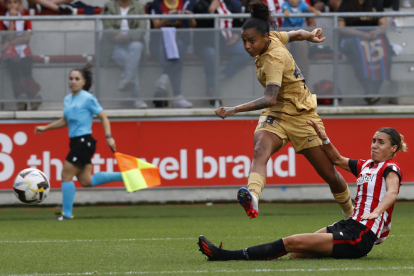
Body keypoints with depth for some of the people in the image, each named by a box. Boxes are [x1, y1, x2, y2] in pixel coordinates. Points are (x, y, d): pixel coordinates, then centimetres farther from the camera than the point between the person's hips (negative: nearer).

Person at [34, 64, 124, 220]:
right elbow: (65, 121, 28)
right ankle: (123, 176, 17)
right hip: (76, 142, 8)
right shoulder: (67, 99, 15)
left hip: (84, 141, -8)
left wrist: (109, 137, -14)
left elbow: (103, 117, -4)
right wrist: (45, 128, 20)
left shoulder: (88, 98, -7)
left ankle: (67, 213, -3)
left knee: (66, 175, -9)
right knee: (86, 181, 6)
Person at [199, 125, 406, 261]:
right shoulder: (365, 166, 19)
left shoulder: (390, 168, -6)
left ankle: (225, 256, -14)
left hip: (360, 237, -7)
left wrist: (377, 211, -46)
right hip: (350, 225, 7)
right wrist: (324, 139, 14)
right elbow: (337, 159, 32)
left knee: (292, 243, -11)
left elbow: (392, 192, -26)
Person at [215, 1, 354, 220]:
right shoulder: (272, 38, -4)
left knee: (329, 174, 5)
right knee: (260, 152, -29)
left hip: (301, 117, -6)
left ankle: (351, 214, 32)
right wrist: (309, 36, 37)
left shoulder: (274, 58, -27)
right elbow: (295, 34, 17)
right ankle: (252, 197, -56)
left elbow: (270, 99, -38)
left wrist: (235, 110, -44)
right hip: (276, 115, 6)